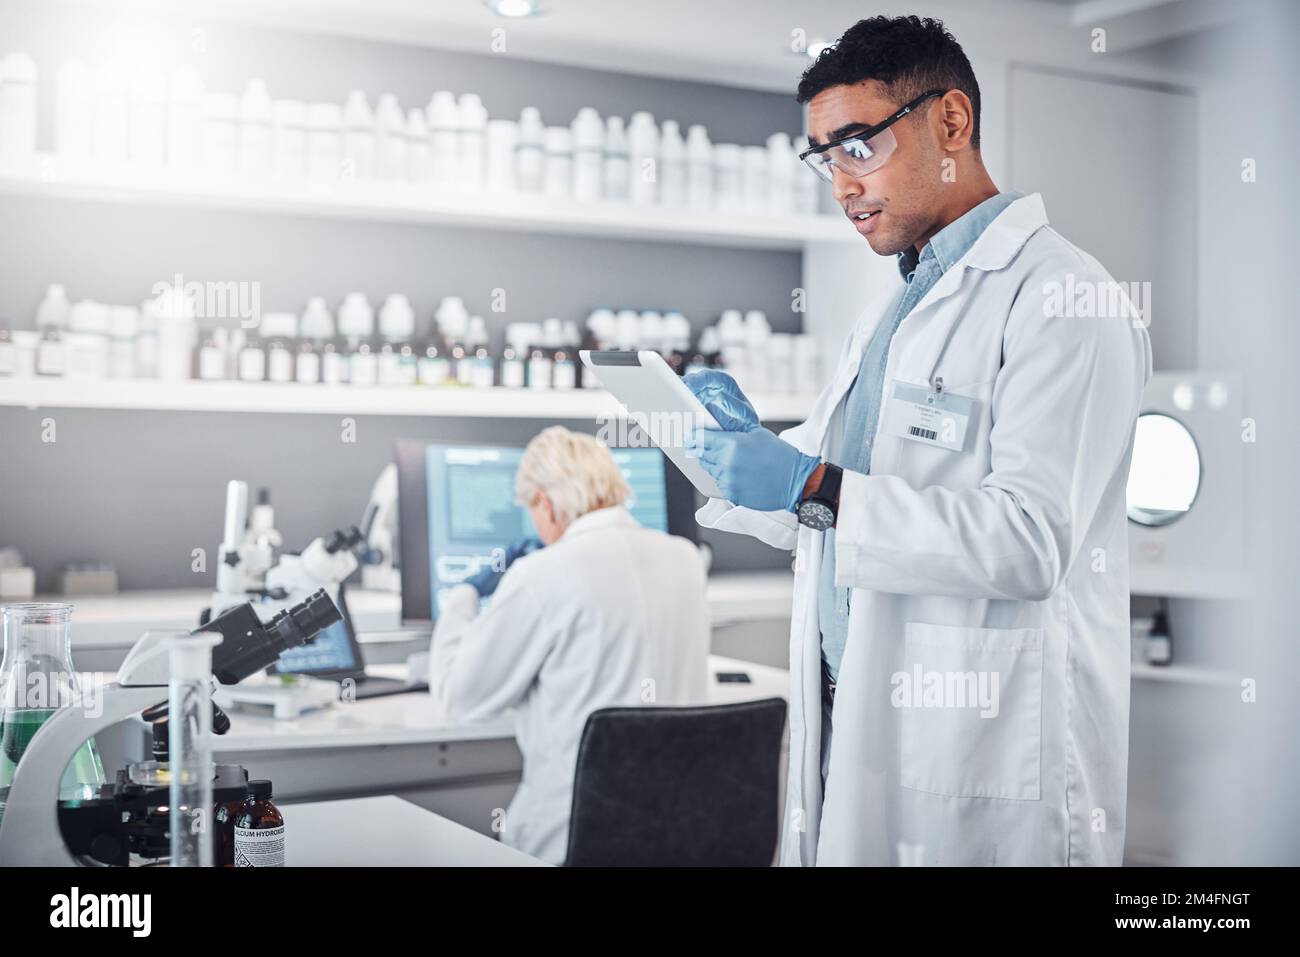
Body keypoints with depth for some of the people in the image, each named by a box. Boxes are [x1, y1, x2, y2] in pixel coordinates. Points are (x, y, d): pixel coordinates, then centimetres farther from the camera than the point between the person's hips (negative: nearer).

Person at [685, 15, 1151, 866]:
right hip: (853, 729, 8)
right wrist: (751, 444, -1)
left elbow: (1030, 542, -22)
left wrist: (814, 487, -25)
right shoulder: (895, 306, 18)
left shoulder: (1062, 301, -12)